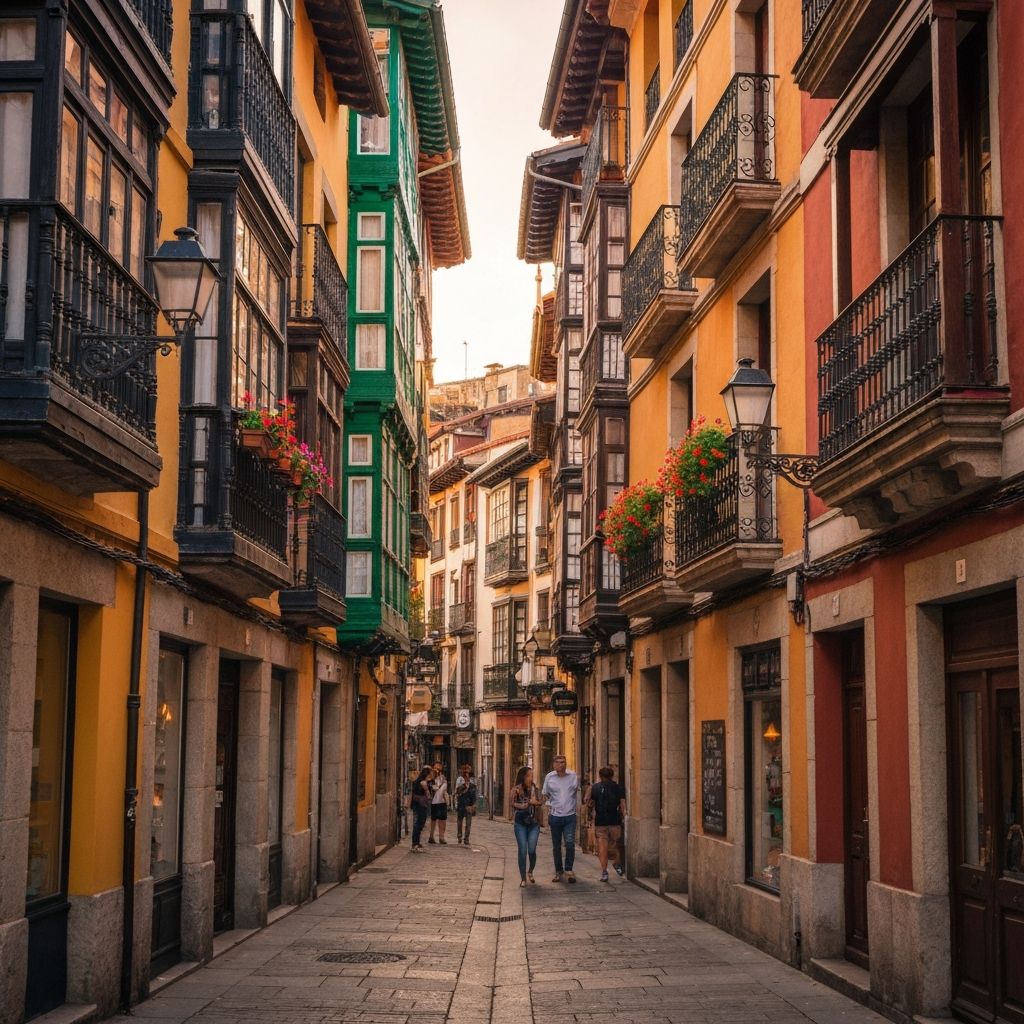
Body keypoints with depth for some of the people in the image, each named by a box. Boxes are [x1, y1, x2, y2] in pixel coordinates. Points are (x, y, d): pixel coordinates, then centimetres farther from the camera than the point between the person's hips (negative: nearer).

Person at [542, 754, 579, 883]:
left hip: (570, 816, -1)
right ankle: (558, 871, 19)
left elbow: (578, 792, 15)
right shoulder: (549, 777, 1)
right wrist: (546, 814, 8)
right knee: (556, 846, 7)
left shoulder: (573, 776, 2)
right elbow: (545, 796, 11)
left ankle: (568, 870, -1)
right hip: (555, 816, 1)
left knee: (570, 843, -13)